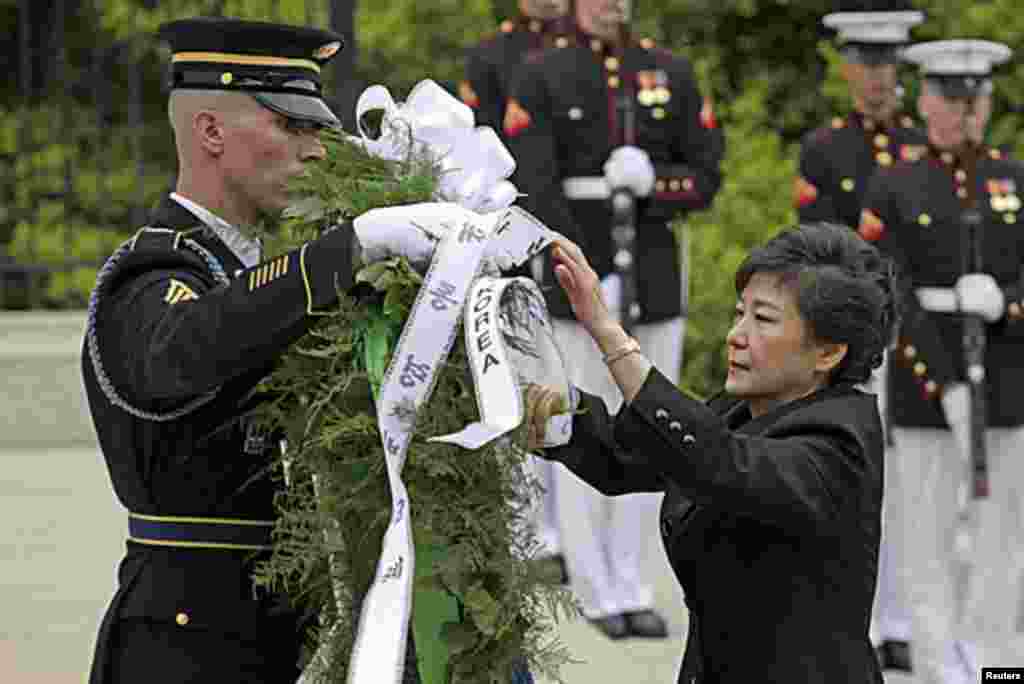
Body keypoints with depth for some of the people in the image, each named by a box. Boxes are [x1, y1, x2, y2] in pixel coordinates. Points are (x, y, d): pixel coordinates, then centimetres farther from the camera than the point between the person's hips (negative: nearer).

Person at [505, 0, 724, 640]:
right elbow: (534, 189, -12)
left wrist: (651, 182, -18)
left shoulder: (672, 72, 6)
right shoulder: (540, 78, -4)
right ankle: (598, 592, 10)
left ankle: (630, 583, 16)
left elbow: (706, 178, 5)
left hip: (658, 282, 3)